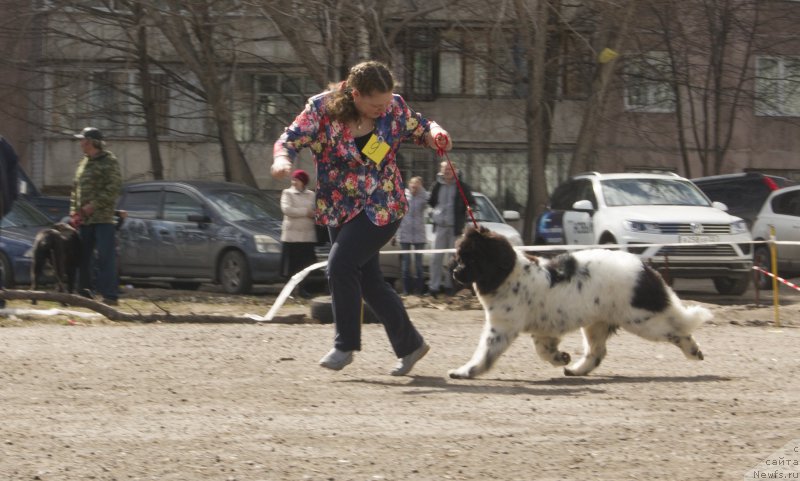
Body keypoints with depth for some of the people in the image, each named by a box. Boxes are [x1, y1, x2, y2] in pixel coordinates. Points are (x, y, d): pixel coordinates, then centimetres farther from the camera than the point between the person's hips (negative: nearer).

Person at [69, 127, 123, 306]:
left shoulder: (109, 162, -4)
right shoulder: (83, 163, 18)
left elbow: (114, 188, -13)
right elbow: (75, 189, 22)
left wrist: (94, 205, -17)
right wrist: (74, 211, 9)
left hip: (102, 218, -8)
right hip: (83, 219, 8)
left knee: (105, 257, -10)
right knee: (83, 257, 11)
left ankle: (110, 295, -11)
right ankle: (85, 291, 20)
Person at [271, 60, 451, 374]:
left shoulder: (394, 108, -9)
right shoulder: (321, 109, -12)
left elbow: (421, 129, 6)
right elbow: (291, 139, -16)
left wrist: (436, 135, -18)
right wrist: (282, 159, -39)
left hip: (382, 208, -3)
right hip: (339, 210, 3)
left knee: (340, 266, -19)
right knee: (368, 280, 8)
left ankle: (346, 345, -5)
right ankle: (410, 344, 25)